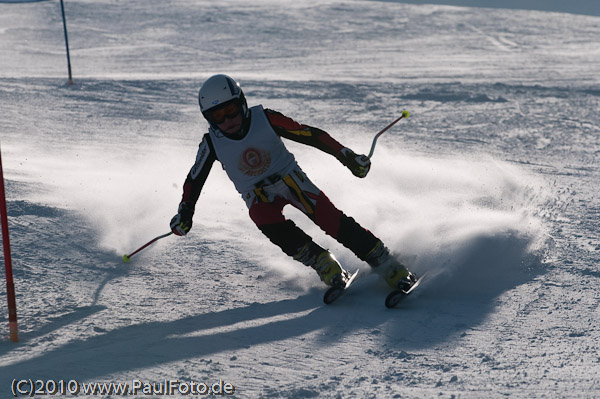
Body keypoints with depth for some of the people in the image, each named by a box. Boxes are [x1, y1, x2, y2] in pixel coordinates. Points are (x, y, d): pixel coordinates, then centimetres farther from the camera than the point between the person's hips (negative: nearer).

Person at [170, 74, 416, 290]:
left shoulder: (265, 119, -18)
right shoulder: (212, 143, -13)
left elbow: (310, 135, -14)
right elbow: (194, 180, 2)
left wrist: (346, 156, -13)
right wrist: (184, 214, -3)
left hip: (290, 179, -1)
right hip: (258, 196, 1)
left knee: (331, 220, -18)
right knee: (271, 225, -31)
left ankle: (391, 270, -13)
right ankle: (325, 265, -17)